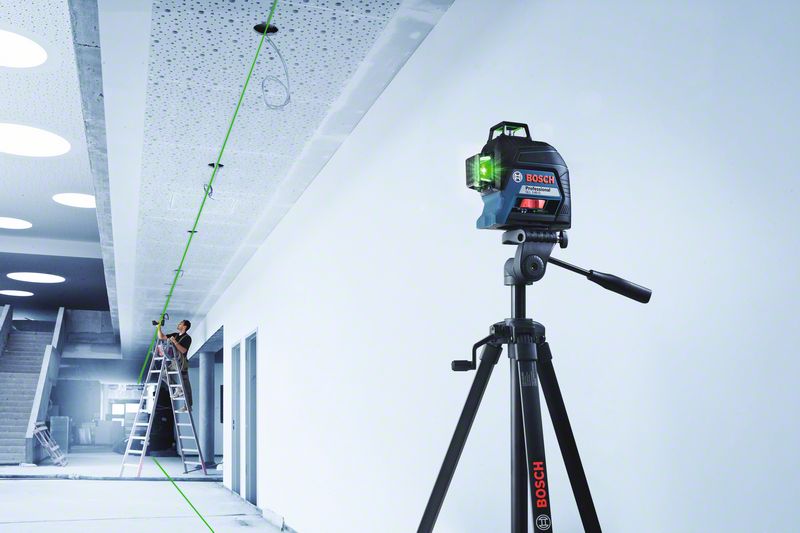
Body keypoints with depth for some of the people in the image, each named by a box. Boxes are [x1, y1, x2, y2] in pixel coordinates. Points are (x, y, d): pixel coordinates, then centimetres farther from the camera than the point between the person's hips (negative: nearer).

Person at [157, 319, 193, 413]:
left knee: (185, 385, -5)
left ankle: (187, 406, -3)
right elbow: (161, 337, 15)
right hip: (174, 362, 8)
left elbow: (183, 350, -19)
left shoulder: (187, 338, -7)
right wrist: (159, 328, 6)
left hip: (181, 363, -8)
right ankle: (178, 390, 5)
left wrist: (175, 342, -22)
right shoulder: (175, 335, 15)